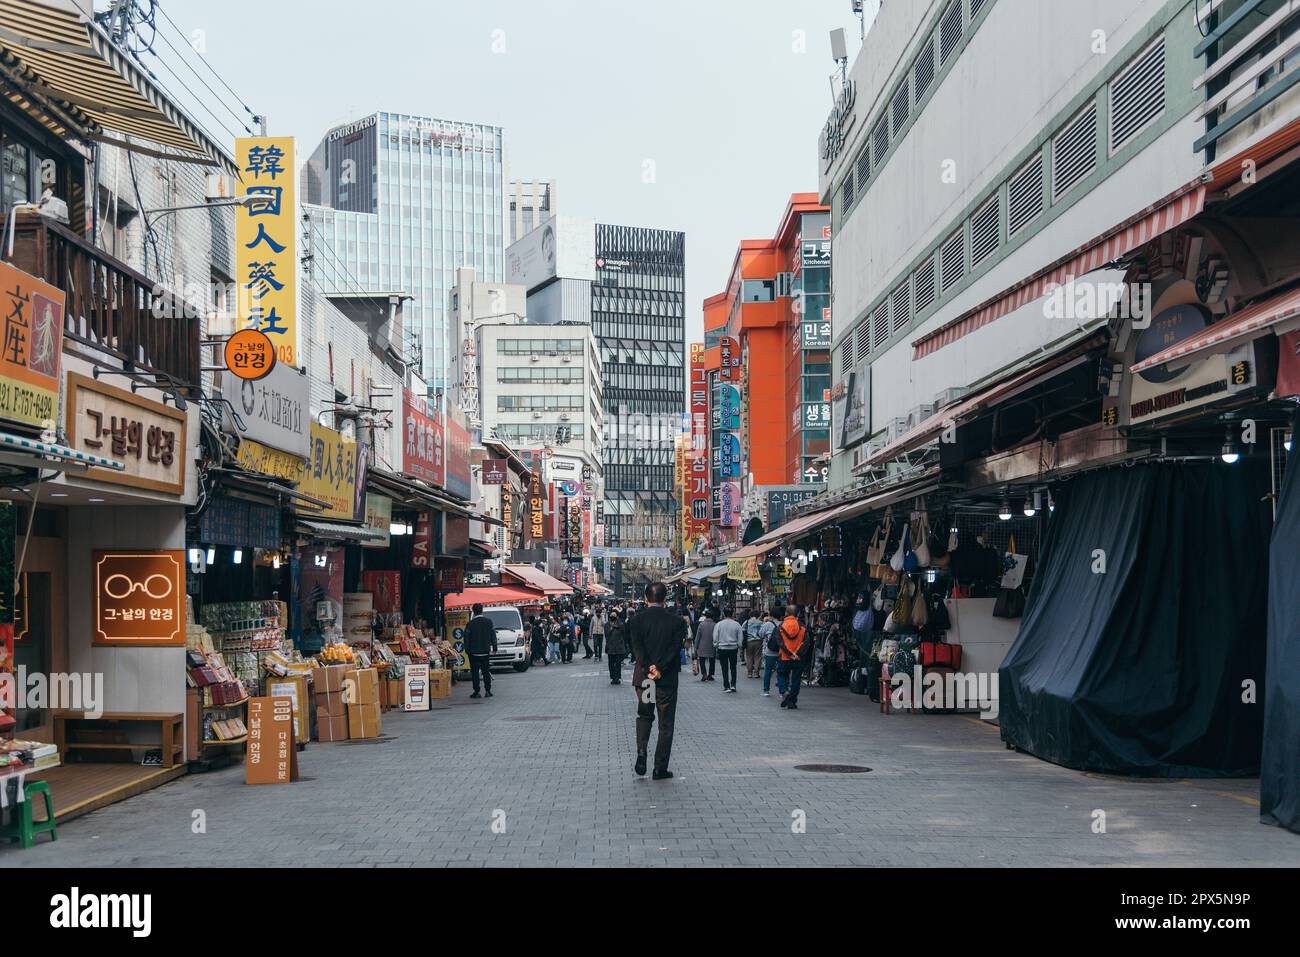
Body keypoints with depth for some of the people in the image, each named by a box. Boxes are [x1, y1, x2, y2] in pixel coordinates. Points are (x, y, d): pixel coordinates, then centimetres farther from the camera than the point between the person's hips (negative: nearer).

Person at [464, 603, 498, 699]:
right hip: (486, 651, 3)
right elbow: (493, 635, 2)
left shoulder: (471, 623, -9)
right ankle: (488, 690, 8)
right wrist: (494, 647, 9)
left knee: (475, 672, 2)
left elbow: (467, 636, -4)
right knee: (486, 671, 11)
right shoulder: (488, 621, -2)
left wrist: (467, 649, 6)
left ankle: (476, 692, -1)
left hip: (474, 651, -2)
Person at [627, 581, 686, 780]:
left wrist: (649, 668, -18)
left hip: (643, 677, 1)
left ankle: (641, 755, 1)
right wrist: (659, 669, -18)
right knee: (666, 724, 8)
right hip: (667, 679, -1)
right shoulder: (676, 621, -4)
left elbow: (637, 647, -13)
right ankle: (660, 769, 9)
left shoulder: (636, 620, -2)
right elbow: (675, 648, -14)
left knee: (644, 716, 21)